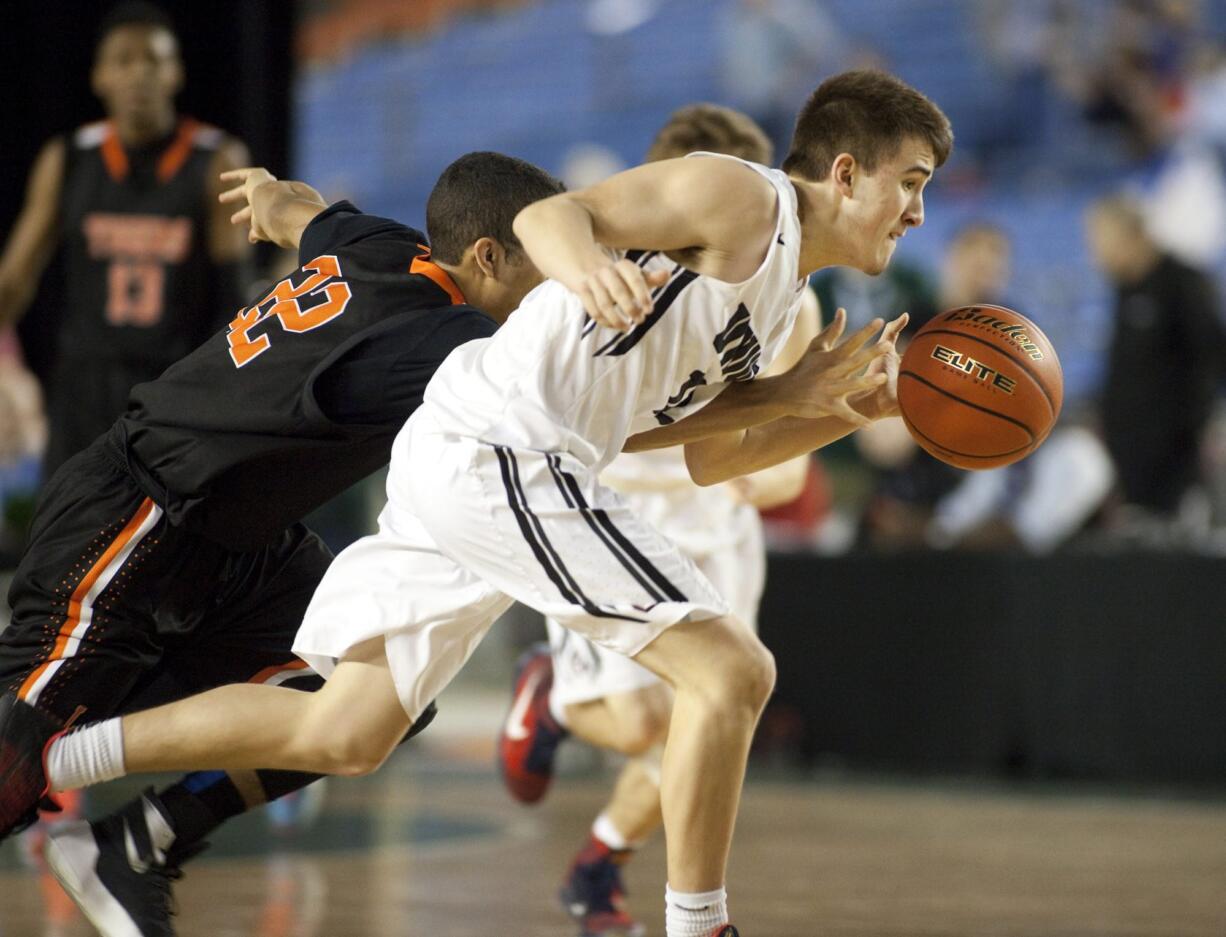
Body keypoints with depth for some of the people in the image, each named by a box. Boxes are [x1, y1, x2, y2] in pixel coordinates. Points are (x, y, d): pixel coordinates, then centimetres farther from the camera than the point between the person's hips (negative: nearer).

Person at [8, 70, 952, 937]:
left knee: (342, 737, 12)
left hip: (458, 457, 10)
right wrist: (587, 266, -36)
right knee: (732, 670, -10)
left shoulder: (778, 303, 22)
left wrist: (834, 410, 15)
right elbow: (547, 214, -14)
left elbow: (708, 457, 25)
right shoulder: (740, 197, -6)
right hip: (504, 457, -10)